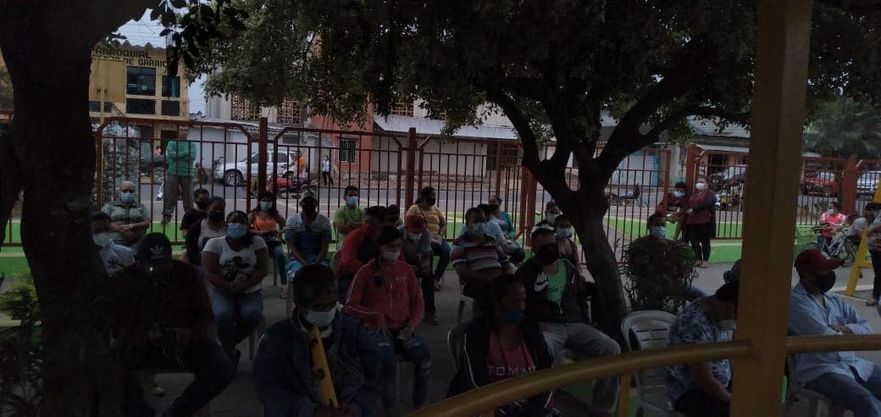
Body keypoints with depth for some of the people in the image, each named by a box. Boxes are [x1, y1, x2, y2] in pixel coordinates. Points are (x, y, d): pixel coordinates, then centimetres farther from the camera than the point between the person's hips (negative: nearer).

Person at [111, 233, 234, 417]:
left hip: (185, 342, 1)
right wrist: (147, 337, -28)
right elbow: (119, 326, -7)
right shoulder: (124, 280, -5)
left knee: (224, 371, -25)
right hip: (140, 344, 0)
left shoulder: (187, 274, -4)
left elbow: (206, 316, -2)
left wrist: (189, 335, -24)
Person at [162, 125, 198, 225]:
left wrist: (177, 155, -6)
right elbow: (171, 154, -11)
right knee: (169, 196, -1)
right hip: (173, 173, 0)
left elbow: (192, 156, -9)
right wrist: (185, 153, -10)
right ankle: (166, 216, 7)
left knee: (188, 197, 2)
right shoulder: (172, 143, 8)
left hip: (187, 174, 0)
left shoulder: (192, 144, 9)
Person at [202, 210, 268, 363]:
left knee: (252, 315, -30)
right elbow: (210, 274, -6)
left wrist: (244, 286, -19)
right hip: (223, 292, -1)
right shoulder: (214, 244, 1)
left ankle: (227, 346, -1)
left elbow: (262, 269, -3)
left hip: (250, 292, 1)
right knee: (223, 315, -32)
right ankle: (230, 352, -5)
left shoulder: (256, 242, 3)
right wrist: (230, 287, -19)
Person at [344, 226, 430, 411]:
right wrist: (377, 316, -10)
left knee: (425, 357, -25)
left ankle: (420, 406, -5)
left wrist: (412, 323, -5)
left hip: (403, 328, 3)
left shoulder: (405, 269, 10)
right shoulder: (366, 271, 1)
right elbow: (350, 306, 2)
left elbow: (417, 301, 13)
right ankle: (388, 408, -11)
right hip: (376, 328, -3)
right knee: (387, 362, -33)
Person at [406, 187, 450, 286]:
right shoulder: (414, 209, 7)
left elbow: (443, 225, 20)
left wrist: (440, 235, -2)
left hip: (436, 239, 4)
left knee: (447, 250, -28)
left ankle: (437, 278, -18)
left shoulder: (436, 209, 22)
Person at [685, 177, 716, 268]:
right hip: (692, 221, 6)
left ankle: (705, 260, 10)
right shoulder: (693, 195, 21)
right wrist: (687, 211, -7)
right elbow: (688, 205, 17)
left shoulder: (710, 194, 0)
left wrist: (693, 210, -18)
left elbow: (706, 204, -16)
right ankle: (698, 260, 19)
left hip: (705, 221, -6)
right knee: (694, 241, 7)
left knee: (705, 242, 1)